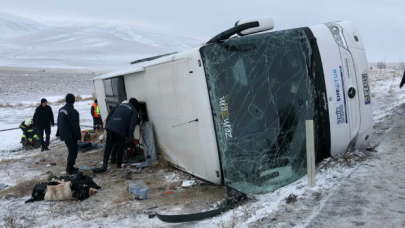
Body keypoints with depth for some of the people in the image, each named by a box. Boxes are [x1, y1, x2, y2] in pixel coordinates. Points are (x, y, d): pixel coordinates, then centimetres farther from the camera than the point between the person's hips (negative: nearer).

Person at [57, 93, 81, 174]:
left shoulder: (61, 110, 11)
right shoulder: (73, 111, -20)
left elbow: (59, 123, 20)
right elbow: (75, 126, -21)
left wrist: (60, 133, 27)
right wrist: (79, 136, -14)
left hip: (64, 135, 9)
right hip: (71, 135, -9)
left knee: (72, 150, 20)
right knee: (73, 150, -1)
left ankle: (70, 167, 26)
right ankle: (70, 169, 0)